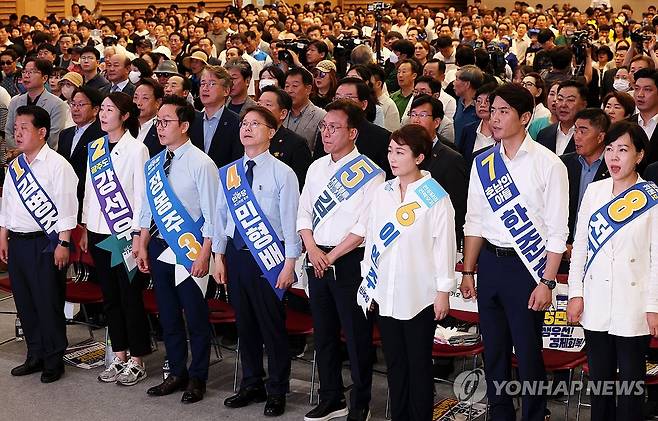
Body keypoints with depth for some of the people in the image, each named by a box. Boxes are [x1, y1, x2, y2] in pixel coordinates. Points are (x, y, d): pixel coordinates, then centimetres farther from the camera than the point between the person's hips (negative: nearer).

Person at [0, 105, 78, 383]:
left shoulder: (57, 165, -10)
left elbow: (66, 207, -12)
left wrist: (63, 243, -15)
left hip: (46, 243, -7)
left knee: (49, 303, -1)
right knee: (24, 302, 13)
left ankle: (53, 361, 13)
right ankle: (35, 356, 26)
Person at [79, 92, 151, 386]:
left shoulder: (136, 150, -9)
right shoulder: (94, 148, 9)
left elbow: (142, 195, -10)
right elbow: (89, 189, 14)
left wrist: (138, 235, -13)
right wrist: (85, 227, 13)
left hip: (125, 234, -6)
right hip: (98, 232, 6)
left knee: (130, 297, 0)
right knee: (110, 296, 11)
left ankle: (137, 361, 10)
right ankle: (119, 356, 22)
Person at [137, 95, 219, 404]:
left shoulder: (201, 164, -13)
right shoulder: (153, 164, 7)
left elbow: (211, 214, -13)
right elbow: (147, 209, 14)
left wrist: (204, 255, -16)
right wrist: (143, 247, 11)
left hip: (190, 250, -6)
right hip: (161, 246, 6)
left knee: (195, 316, 5)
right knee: (168, 314, 15)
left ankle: (197, 378, 20)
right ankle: (177, 373, 29)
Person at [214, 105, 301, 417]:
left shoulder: (282, 173, -8)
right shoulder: (228, 172, 7)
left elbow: (290, 220, -9)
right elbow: (220, 215, 11)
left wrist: (289, 263, -12)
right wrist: (218, 256, 9)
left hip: (268, 254, -5)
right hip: (236, 253, 5)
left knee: (272, 324, 3)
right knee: (244, 322, 15)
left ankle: (277, 392, 18)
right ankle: (252, 385, 30)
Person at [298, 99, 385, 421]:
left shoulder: (370, 173, -9)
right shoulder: (316, 168, 11)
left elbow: (365, 225, -14)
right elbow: (304, 213, 12)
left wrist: (332, 256, -13)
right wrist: (313, 249, -5)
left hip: (350, 261, -6)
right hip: (317, 259, 6)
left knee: (357, 335, 1)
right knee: (323, 332, 13)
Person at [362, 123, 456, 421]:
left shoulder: (436, 196, -8)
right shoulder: (382, 192, 7)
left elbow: (444, 244, -7)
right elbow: (371, 237, 12)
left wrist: (443, 291, -7)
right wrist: (367, 281, 12)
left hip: (420, 295, -5)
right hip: (385, 293, 5)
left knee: (419, 364, 4)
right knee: (394, 362, 13)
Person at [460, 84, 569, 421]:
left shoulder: (548, 164, -8)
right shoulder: (483, 164, 6)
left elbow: (557, 230, -9)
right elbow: (474, 221, 11)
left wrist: (547, 282, -12)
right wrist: (467, 272, 8)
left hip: (528, 265, -5)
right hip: (490, 261, 5)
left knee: (528, 352, 2)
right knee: (493, 350, 13)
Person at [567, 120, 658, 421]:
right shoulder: (594, 191, 4)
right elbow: (580, 245, 7)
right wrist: (575, 293, 3)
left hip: (633, 304, -3)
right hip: (595, 302, 4)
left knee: (631, 379, 6)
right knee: (599, 376, 13)